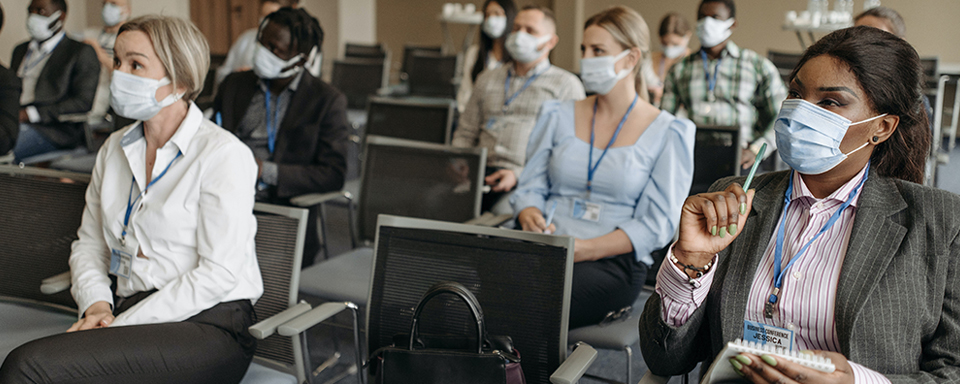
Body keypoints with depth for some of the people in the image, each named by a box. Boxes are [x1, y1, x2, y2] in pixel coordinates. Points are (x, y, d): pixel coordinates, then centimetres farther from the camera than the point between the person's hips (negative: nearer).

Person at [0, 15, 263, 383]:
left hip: (208, 327, -6)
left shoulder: (223, 153, -8)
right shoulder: (115, 148, 14)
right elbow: (89, 243, 19)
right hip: (127, 313, 6)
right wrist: (97, 305, -2)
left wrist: (123, 325, -15)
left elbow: (219, 273, -14)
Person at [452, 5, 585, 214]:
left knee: (503, 210, -37)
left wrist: (519, 174, -15)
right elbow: (465, 134, 25)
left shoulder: (566, 84, 10)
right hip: (480, 173, 4)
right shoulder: (487, 79, 26)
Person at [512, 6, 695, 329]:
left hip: (614, 261, -4)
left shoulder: (667, 133, 4)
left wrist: (583, 249, -16)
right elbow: (530, 188, 14)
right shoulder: (558, 116, 16)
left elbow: (656, 225, -3)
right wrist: (532, 220, -11)